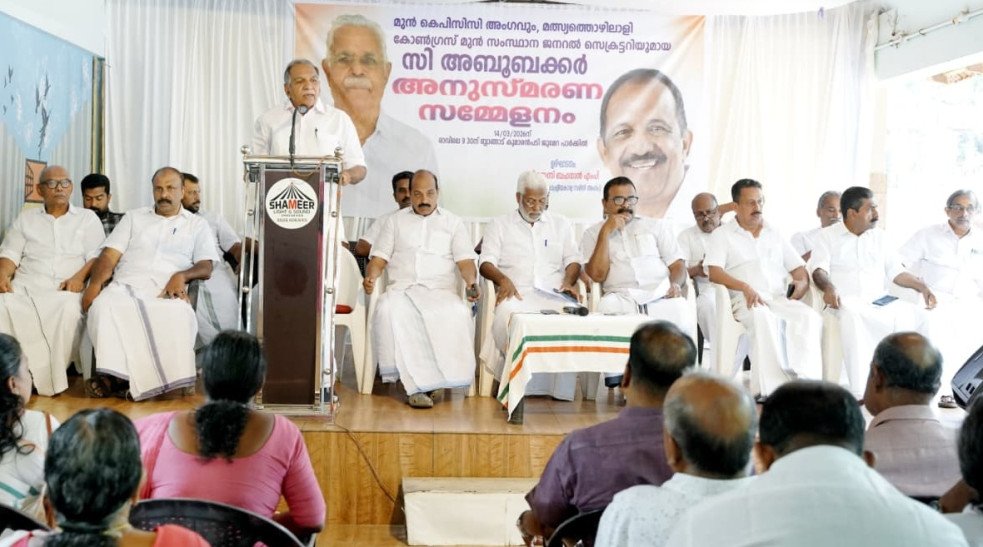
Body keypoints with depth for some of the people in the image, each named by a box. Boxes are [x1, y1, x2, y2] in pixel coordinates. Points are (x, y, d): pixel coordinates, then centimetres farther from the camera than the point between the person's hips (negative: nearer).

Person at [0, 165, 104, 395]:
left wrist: (79, 276, -14)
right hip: (25, 285, 2)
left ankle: (52, 377, -26)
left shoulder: (87, 218, 17)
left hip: (66, 289, -2)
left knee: (69, 308, -38)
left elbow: (96, 255, 5)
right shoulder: (25, 219, 24)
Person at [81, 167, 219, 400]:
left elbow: (205, 267, 8)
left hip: (164, 293, -2)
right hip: (124, 287, 2)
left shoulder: (197, 225, 20)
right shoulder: (134, 217, 25)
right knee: (103, 307, -34)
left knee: (178, 314, -38)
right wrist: (95, 283, -5)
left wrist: (181, 276, -14)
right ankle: (111, 375, -36)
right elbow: (109, 254, 15)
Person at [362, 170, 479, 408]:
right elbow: (379, 258, 16)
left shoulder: (453, 222, 19)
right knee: (388, 310, -36)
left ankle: (422, 383, -28)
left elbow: (465, 261, 10)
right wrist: (370, 277, -6)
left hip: (441, 290, 0)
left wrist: (471, 281, -12)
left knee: (459, 314, -36)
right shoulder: (395, 221, 22)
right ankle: (416, 386, -34)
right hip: (402, 288, 1)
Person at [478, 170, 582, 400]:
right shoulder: (499, 224, 17)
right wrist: (503, 280, -15)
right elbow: (486, 262, 6)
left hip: (554, 294, 2)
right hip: (517, 293, -1)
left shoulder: (561, 224, 24)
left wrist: (568, 281, -5)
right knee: (508, 315, -39)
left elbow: (573, 260, 18)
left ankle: (560, 386, -24)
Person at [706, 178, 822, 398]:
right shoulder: (722, 235, 13)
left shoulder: (774, 234, 28)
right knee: (763, 317, -39)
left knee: (810, 317, -27)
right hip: (745, 300, -4)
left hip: (779, 298, 4)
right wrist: (745, 287, -19)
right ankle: (769, 388, -41)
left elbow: (798, 267, 25)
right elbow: (714, 272, -2)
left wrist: (802, 282, 0)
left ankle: (805, 380, -35)